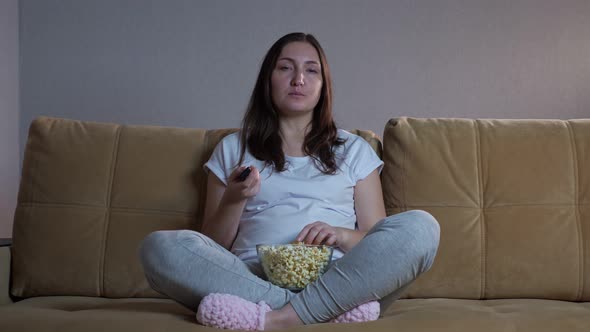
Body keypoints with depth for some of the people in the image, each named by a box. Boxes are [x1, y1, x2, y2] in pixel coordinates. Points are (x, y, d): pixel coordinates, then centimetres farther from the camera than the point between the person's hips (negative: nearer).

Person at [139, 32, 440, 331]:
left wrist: (341, 235, -7)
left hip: (332, 280, 0)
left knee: (421, 226, -26)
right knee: (159, 246, -28)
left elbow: (378, 242, 14)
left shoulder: (354, 150, 22)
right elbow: (211, 248, 16)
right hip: (252, 280, 0)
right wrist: (233, 200, -3)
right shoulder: (232, 149, 22)